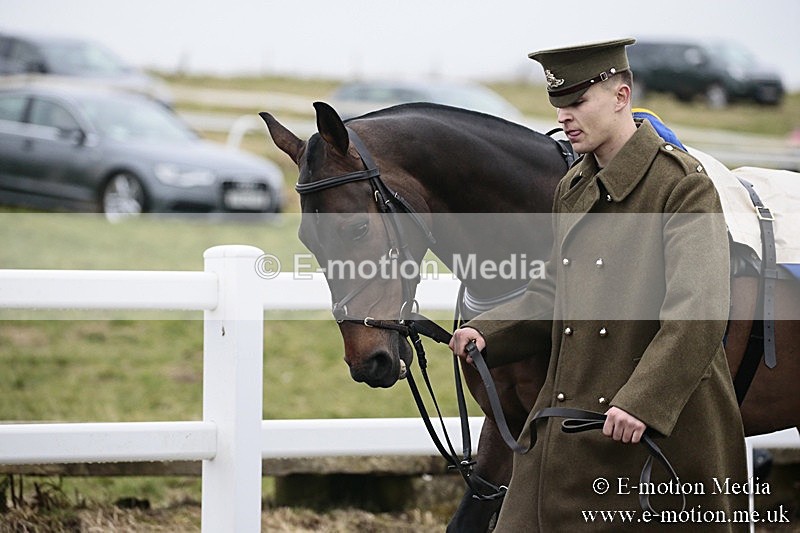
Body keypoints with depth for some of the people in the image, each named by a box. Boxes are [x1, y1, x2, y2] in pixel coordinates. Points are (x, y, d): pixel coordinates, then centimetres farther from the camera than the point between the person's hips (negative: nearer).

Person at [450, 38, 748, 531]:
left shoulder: (682, 184, -11)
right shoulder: (573, 190, 14)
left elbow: (698, 310, -21)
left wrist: (641, 402, -30)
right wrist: (486, 333, 4)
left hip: (661, 426, -7)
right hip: (567, 424, 7)